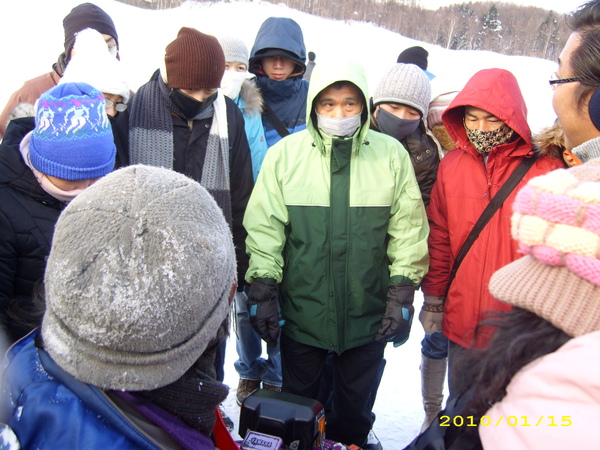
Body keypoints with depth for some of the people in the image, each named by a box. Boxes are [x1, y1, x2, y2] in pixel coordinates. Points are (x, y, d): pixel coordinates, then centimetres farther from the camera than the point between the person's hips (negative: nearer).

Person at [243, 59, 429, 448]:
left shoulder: (392, 155, -4)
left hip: (369, 315, 1)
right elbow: (264, 228, -4)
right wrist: (262, 288, -6)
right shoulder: (284, 154, -5)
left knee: (355, 408, 23)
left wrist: (403, 292, -2)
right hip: (301, 313, 0)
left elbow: (408, 230, -1)